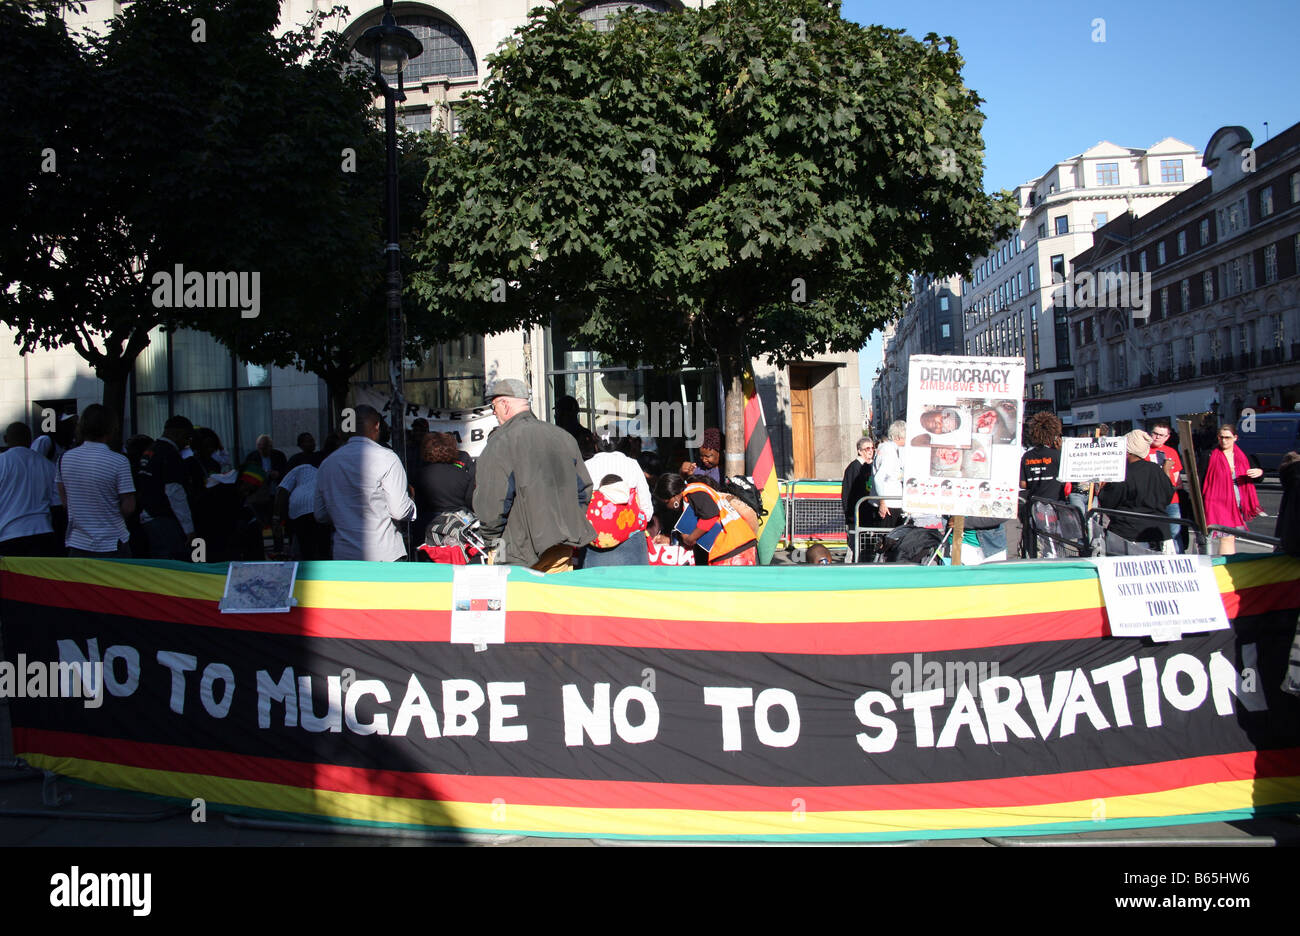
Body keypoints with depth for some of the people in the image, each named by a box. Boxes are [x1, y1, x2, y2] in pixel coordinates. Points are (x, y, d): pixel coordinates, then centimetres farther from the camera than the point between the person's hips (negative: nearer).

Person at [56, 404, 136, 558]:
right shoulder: (119, 462, -15)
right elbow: (128, 507, -14)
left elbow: (64, 499, 9)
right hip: (112, 545, -5)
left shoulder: (65, 458, 1)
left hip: (77, 544, 5)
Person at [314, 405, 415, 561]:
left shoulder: (327, 463, 9)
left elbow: (320, 516, 15)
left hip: (343, 555, 5)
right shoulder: (386, 457, -9)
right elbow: (399, 511, -8)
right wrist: (412, 502, 14)